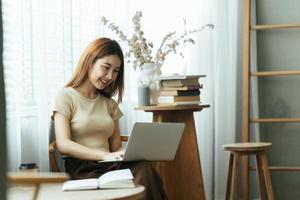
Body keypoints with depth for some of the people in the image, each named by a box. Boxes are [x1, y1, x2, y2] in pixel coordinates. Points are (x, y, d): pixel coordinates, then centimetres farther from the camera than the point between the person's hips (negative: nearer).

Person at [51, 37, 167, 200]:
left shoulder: (110, 104, 22)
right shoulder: (66, 96, 4)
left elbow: (116, 146, 16)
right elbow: (63, 145, -9)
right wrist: (105, 155, -20)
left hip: (111, 167, 5)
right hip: (81, 169, -5)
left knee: (145, 170, -29)